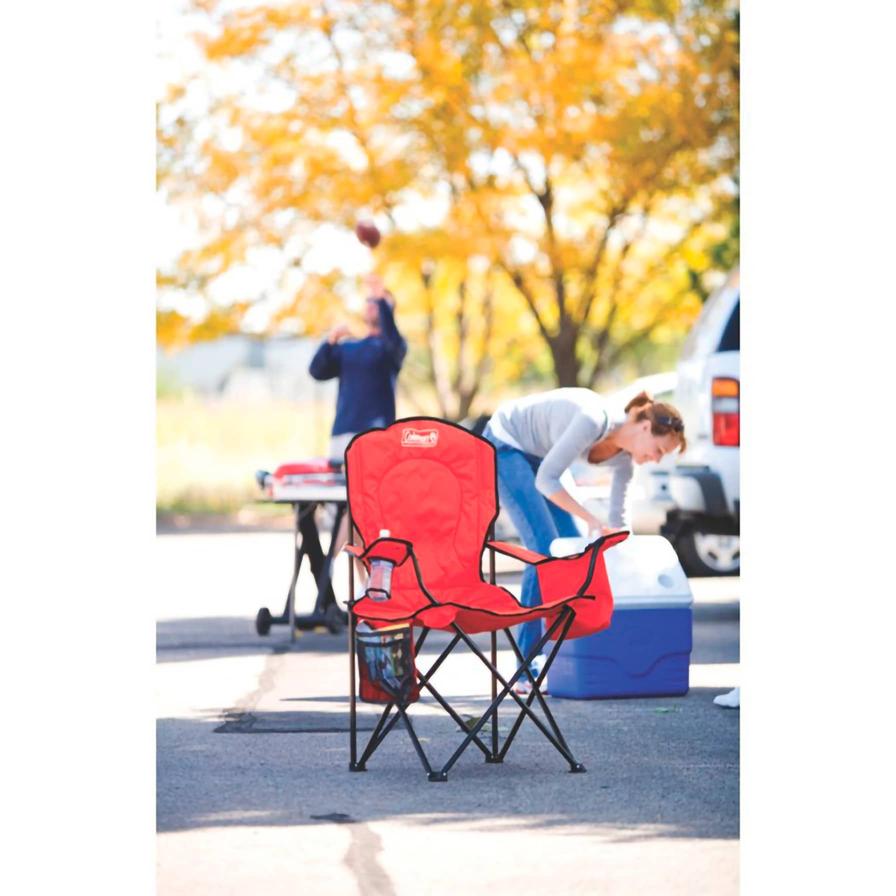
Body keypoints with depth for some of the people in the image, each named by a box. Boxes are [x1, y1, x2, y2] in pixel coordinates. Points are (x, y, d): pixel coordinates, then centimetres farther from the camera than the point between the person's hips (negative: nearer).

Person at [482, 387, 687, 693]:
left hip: (534, 455, 9)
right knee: (545, 548, -17)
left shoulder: (624, 458, -6)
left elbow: (618, 521, 3)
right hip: (504, 444, -9)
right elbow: (545, 480, -29)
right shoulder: (595, 419, -31)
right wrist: (592, 520, -29)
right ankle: (529, 669, -16)